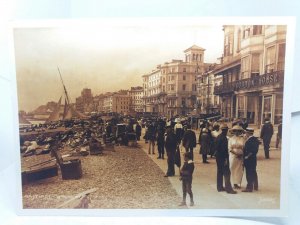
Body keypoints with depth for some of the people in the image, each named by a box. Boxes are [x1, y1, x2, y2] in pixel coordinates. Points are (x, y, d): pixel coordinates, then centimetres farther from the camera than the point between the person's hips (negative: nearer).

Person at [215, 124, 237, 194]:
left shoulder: (218, 137, 9)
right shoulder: (224, 138, -18)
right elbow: (224, 149, -21)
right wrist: (226, 158, -18)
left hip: (218, 156, 9)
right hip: (223, 157, -9)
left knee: (220, 172, 14)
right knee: (226, 173, -4)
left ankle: (219, 187, 21)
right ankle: (228, 188, -1)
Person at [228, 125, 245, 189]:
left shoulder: (242, 139, 5)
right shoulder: (231, 139, 4)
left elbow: (244, 148, 2)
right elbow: (230, 148, -4)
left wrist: (241, 154, -14)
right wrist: (236, 153, -14)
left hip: (241, 156, 1)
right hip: (233, 156, -1)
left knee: (240, 170, 3)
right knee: (233, 169, 1)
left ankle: (238, 183, 11)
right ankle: (235, 183, 9)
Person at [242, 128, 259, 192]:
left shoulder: (249, 140, -22)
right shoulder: (255, 139, 6)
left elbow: (252, 151, -26)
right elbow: (255, 150, 10)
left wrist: (247, 156, -15)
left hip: (249, 160, -10)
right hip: (253, 159, 10)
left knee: (249, 174, -1)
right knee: (253, 173, 19)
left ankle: (249, 187, 6)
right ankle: (255, 186, 31)